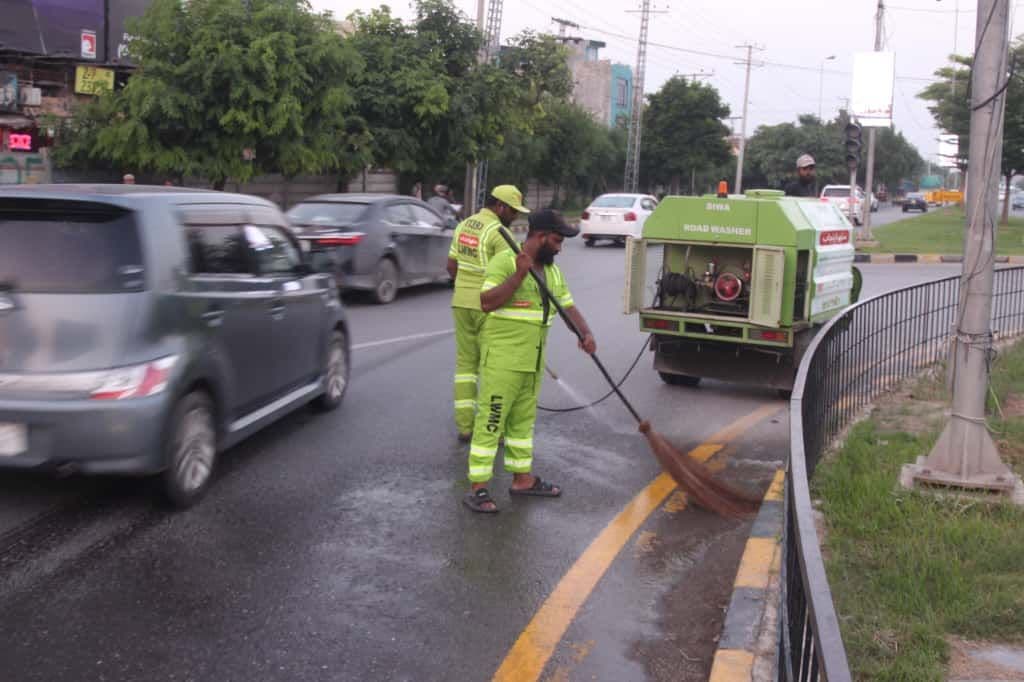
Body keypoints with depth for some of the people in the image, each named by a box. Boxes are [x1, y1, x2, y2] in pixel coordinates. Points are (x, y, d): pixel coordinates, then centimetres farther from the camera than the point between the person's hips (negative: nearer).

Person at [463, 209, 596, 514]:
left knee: (523, 420, 18)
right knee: (491, 422, -5)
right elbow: (487, 303, -23)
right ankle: (478, 489, -1)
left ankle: (522, 478, 29)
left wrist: (586, 333, -5)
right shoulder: (505, 262, -13)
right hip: (502, 359, -8)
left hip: (532, 361, 8)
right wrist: (519, 274, -26)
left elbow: (569, 307, 13)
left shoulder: (552, 271, 12)